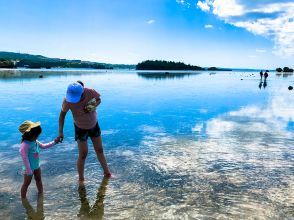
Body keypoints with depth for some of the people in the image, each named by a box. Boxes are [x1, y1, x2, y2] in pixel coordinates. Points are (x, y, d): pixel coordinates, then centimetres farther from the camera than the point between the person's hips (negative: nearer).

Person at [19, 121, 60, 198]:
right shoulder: (25, 145, -30)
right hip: (29, 168, -8)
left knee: (38, 179, 24)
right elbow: (25, 158, -28)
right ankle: (23, 199, 26)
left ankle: (41, 193, 43)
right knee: (26, 183, 9)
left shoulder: (35, 142, -4)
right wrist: (29, 170, -25)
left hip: (37, 166, 8)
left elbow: (43, 146, 12)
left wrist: (54, 142, 5)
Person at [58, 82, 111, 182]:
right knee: (83, 155, -1)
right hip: (80, 128, -2)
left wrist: (94, 106, -28)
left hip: (94, 125, 2)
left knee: (99, 150, 16)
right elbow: (62, 114, -16)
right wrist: (60, 132, -23)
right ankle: (81, 179, 20)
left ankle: (107, 172, 35)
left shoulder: (90, 92, -28)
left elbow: (99, 100, -7)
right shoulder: (67, 100, -30)